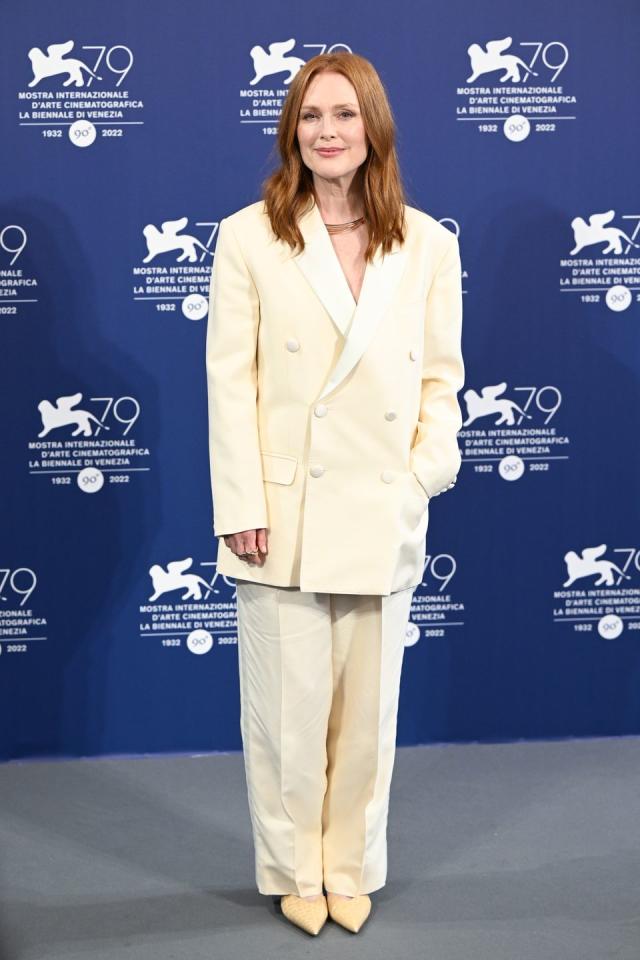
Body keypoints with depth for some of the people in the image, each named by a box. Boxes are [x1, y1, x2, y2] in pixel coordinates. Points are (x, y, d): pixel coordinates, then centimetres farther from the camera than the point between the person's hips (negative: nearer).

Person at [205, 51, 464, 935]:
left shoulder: (429, 244, 3)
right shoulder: (248, 237, -3)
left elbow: (442, 374, 7)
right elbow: (230, 379, -5)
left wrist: (427, 471, -8)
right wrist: (241, 508, -10)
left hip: (383, 516, 2)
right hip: (285, 512, -2)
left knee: (368, 705, 12)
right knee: (288, 706, 7)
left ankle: (352, 868, 32)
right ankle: (294, 871, 29)